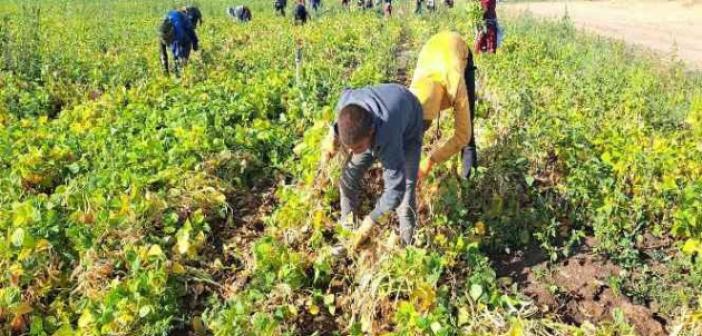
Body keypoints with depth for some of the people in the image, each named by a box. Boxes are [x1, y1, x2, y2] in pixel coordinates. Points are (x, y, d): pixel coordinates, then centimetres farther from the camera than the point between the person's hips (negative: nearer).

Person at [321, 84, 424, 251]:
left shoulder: (387, 138, -50)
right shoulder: (346, 102, -36)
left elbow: (395, 189, -41)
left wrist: (368, 224, -35)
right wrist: (332, 137, -8)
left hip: (409, 129, -4)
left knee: (405, 189, -14)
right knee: (349, 174, -1)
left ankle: (407, 245, 9)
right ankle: (347, 229, 18)